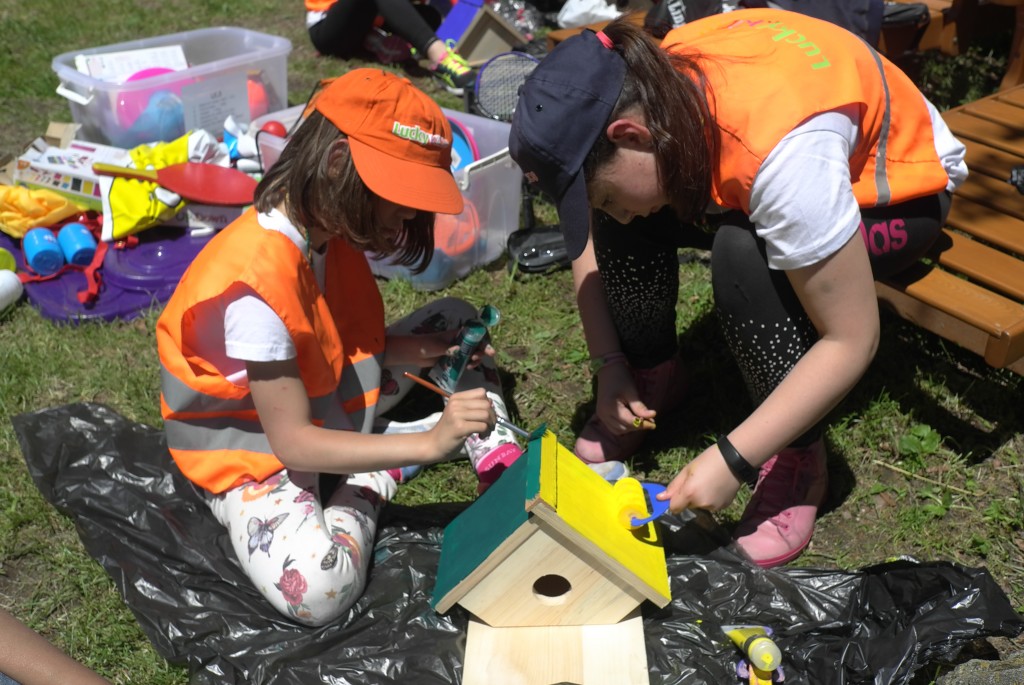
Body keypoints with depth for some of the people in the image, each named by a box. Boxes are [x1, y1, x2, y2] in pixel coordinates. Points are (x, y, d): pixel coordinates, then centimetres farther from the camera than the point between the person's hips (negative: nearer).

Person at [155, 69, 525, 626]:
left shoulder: (328, 226, -10)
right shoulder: (258, 279, -35)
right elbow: (292, 442, -31)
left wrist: (406, 350, -14)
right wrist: (429, 444, -35)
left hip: (328, 405, 8)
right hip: (253, 448, -8)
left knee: (455, 319, 8)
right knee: (317, 589, -34)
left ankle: (501, 463, -5)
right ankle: (374, 481, -6)